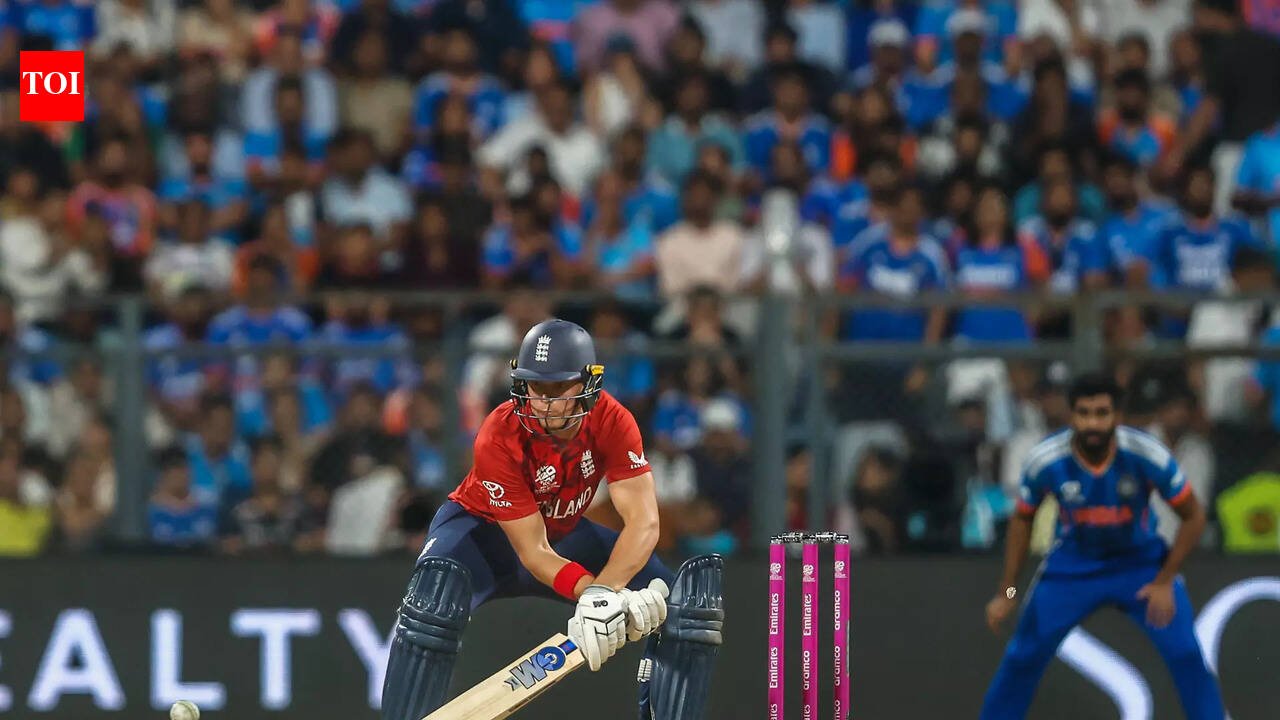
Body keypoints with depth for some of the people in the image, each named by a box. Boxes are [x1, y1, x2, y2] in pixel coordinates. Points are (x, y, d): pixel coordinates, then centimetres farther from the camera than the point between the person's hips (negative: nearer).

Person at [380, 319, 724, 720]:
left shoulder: (612, 423, -22)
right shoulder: (499, 437, -32)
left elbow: (644, 521, -29)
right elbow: (534, 554, -30)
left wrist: (604, 593, -46)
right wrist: (607, 595, -43)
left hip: (565, 533, 4)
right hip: (482, 530, -4)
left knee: (684, 601, -15)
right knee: (439, 583, -38)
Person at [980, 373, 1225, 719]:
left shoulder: (1148, 455, -27)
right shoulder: (1045, 461, -22)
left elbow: (1193, 517, -12)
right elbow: (1022, 520, -2)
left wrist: (1165, 581, -16)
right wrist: (1006, 593, 0)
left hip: (1141, 561, -1)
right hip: (1073, 565, 1)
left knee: (1185, 653, -16)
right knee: (1023, 656, -1)